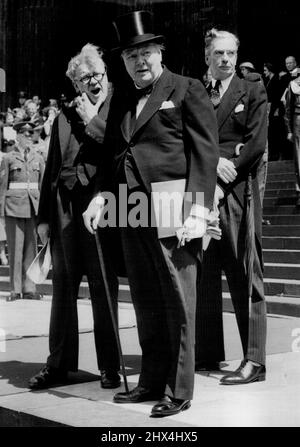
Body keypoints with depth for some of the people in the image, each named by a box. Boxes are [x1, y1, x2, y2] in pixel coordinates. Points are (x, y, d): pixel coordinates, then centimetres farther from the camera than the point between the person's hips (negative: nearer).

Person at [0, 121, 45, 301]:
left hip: (34, 206, 3)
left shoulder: (38, 158, 12)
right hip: (15, 205, -3)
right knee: (15, 247, -2)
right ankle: (15, 289, 4)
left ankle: (29, 288, 9)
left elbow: (43, 184, 11)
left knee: (32, 246, 3)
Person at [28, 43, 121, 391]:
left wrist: (93, 121, -8)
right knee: (63, 287, 9)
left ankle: (109, 366, 14)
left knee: (104, 289, 3)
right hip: (65, 208, 4)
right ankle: (58, 364, 20)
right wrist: (43, 216, 10)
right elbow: (51, 168, 14)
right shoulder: (64, 117, 13)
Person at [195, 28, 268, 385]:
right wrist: (213, 163, -10)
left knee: (245, 279, -5)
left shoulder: (253, 92, 7)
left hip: (237, 194, -4)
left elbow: (256, 144, -3)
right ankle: (207, 353, 18)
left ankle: (254, 361, -3)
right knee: (203, 276, 8)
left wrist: (228, 171, -10)